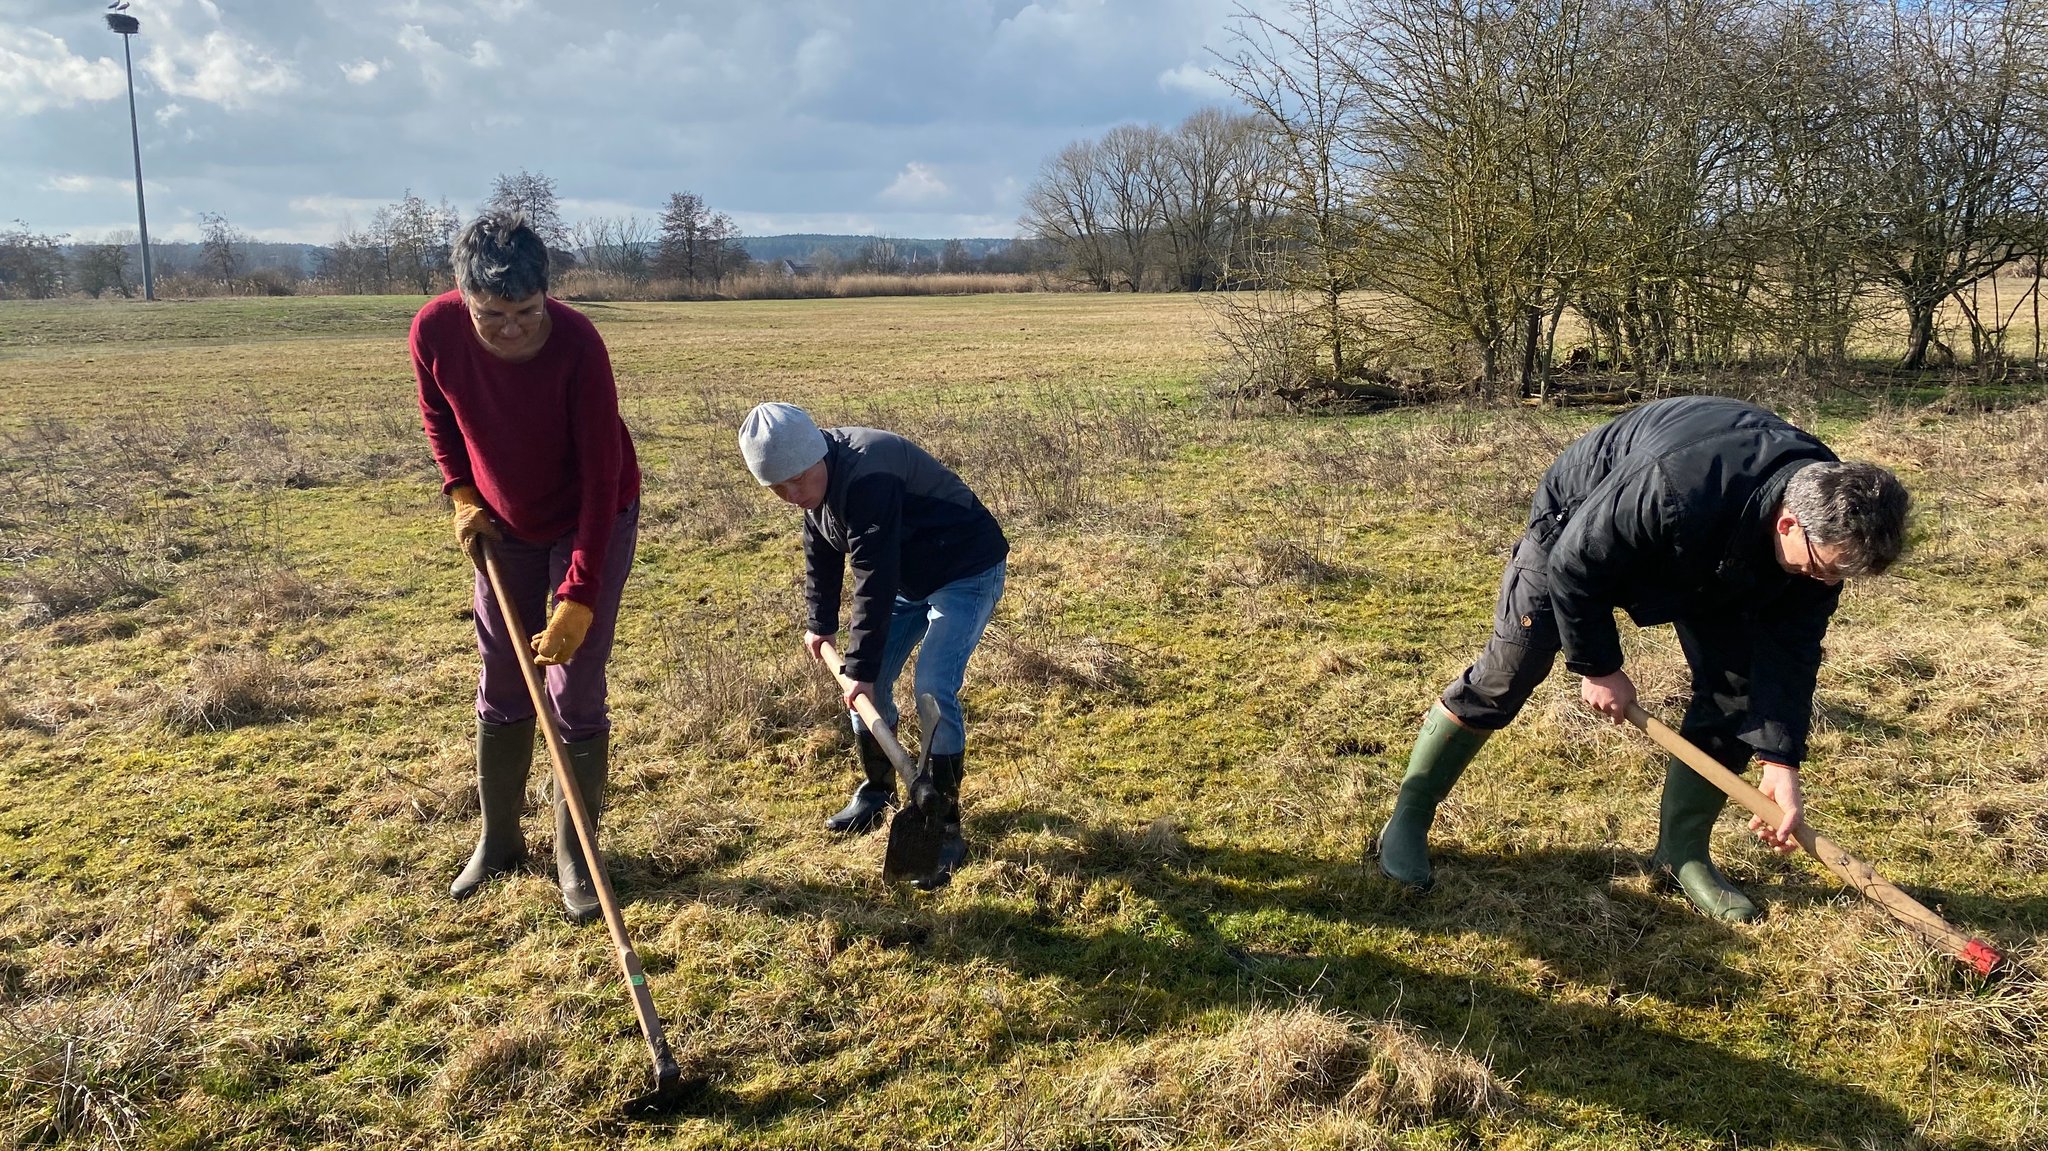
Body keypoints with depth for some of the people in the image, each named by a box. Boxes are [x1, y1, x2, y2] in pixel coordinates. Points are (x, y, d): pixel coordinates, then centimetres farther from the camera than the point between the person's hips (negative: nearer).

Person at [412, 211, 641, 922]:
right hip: (504, 526, 4)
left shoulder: (577, 346, -32)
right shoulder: (434, 331, -20)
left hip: (593, 523, -4)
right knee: (500, 691, 11)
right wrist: (462, 493, -6)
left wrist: (578, 598, -32)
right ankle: (497, 840, 27)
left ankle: (575, 856, 11)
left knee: (575, 695, -3)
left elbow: (601, 478, -29)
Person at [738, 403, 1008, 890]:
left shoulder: (866, 479, -35)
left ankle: (946, 827, -10)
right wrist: (820, 622, 15)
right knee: (871, 681, 8)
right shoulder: (817, 478, -5)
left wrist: (861, 665, -29)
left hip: (967, 571, -9)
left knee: (933, 687, -20)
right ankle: (877, 791, 31)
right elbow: (821, 553, 11)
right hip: (909, 574, 9)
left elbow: (874, 579, -34)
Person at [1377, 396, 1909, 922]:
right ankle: (1407, 820, 6)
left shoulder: (1827, 521, -26)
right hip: (1582, 522, -5)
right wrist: (1599, 666, -19)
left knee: (1734, 684, -7)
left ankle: (1682, 855, 7)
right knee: (1507, 674, -7)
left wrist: (1781, 763, -23)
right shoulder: (1676, 489, -46)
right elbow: (1573, 564, -31)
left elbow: (1789, 649, -17)